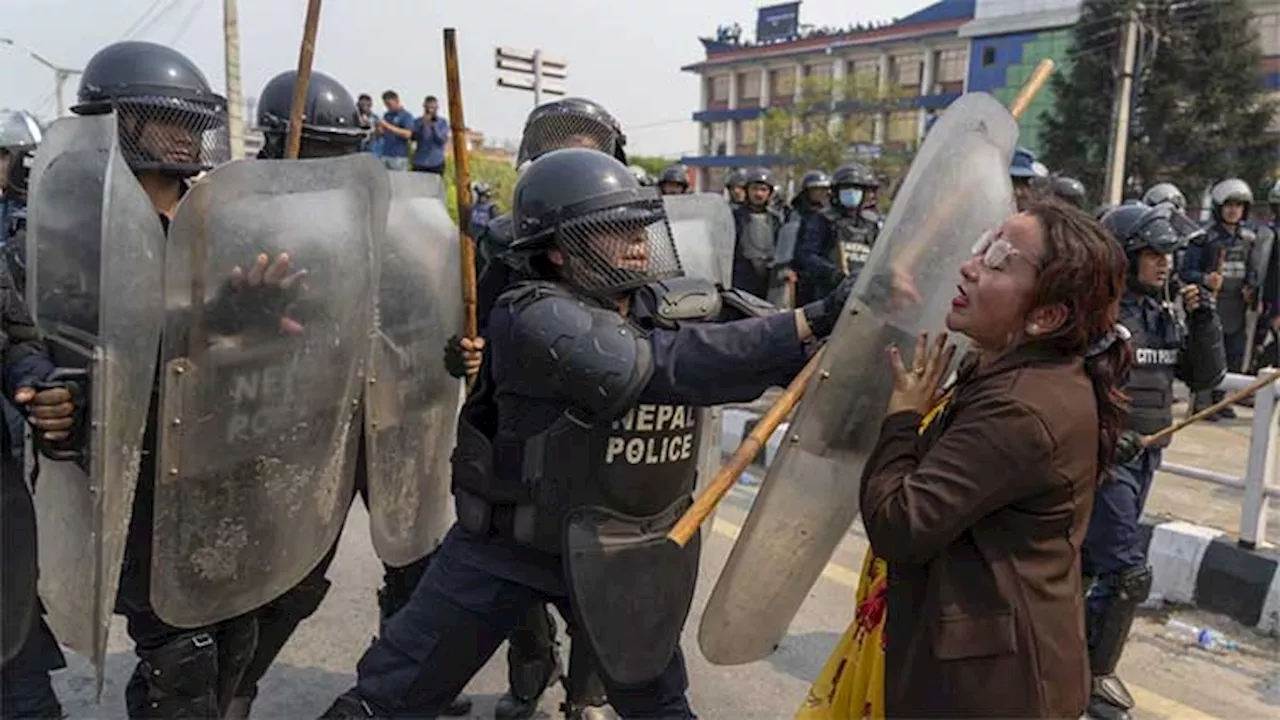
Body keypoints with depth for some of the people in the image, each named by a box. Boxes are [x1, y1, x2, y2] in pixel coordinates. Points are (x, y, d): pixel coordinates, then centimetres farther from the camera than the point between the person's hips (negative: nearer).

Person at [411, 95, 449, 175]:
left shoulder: (443, 122, 4)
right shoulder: (417, 122, 4)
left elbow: (443, 140, -8)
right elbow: (414, 137, -7)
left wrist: (433, 125, -19)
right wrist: (424, 125, -18)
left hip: (437, 163, 0)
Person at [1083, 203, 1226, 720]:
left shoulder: (1166, 313, 8)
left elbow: (1205, 376, 10)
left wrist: (1203, 321, -3)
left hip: (1143, 458, 7)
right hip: (1100, 458, -7)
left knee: (1086, 560, 19)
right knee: (1129, 575, -4)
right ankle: (1094, 678, 13)